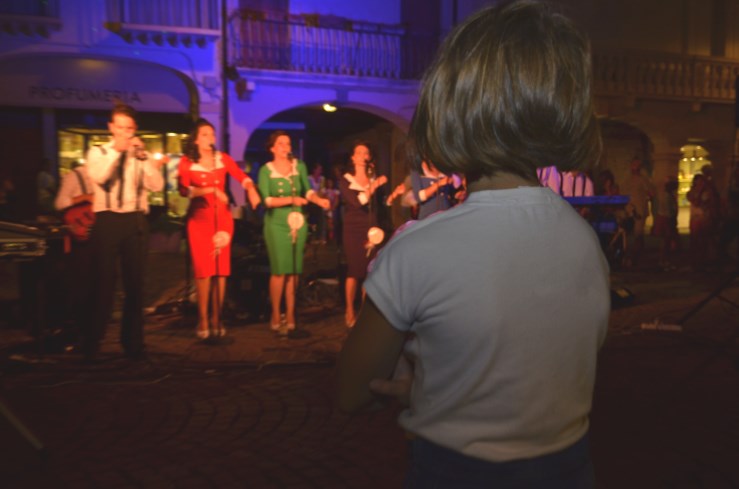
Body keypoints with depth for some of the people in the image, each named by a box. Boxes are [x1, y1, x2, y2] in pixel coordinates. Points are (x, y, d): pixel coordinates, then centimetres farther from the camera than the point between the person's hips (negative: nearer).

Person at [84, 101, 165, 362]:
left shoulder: (142, 156, 9)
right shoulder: (98, 153, 6)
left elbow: (157, 185, -7)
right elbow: (98, 177, -16)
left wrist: (142, 154, -13)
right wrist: (116, 150, -15)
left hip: (136, 221, 2)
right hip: (107, 220, -2)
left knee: (135, 283, 8)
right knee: (103, 282, 1)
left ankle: (133, 341, 21)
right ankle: (92, 342, 15)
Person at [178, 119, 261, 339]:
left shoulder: (223, 158, 8)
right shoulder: (187, 161, 0)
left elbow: (241, 176, -6)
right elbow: (184, 190, -14)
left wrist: (251, 190, -26)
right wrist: (210, 190, -25)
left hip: (222, 217, 3)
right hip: (199, 218, -3)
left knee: (222, 269, 2)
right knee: (204, 269, -7)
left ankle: (216, 319, 10)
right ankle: (203, 321, 1)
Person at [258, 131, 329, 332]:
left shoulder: (299, 166, 5)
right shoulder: (266, 170, -3)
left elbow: (308, 190, 6)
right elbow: (267, 200, -11)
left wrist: (319, 200, -13)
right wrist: (291, 200, -20)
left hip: (297, 221, 3)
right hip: (276, 223, -3)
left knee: (294, 270, 5)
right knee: (279, 270, -5)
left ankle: (290, 314, 15)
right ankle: (276, 315, 8)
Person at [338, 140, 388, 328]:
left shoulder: (374, 179, 12)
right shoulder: (346, 181, 1)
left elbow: (377, 205, 13)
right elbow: (357, 201, -15)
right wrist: (374, 186, -19)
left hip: (371, 229, 3)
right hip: (353, 229, -3)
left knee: (369, 270, -1)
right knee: (354, 270, -6)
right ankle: (350, 311, 5)